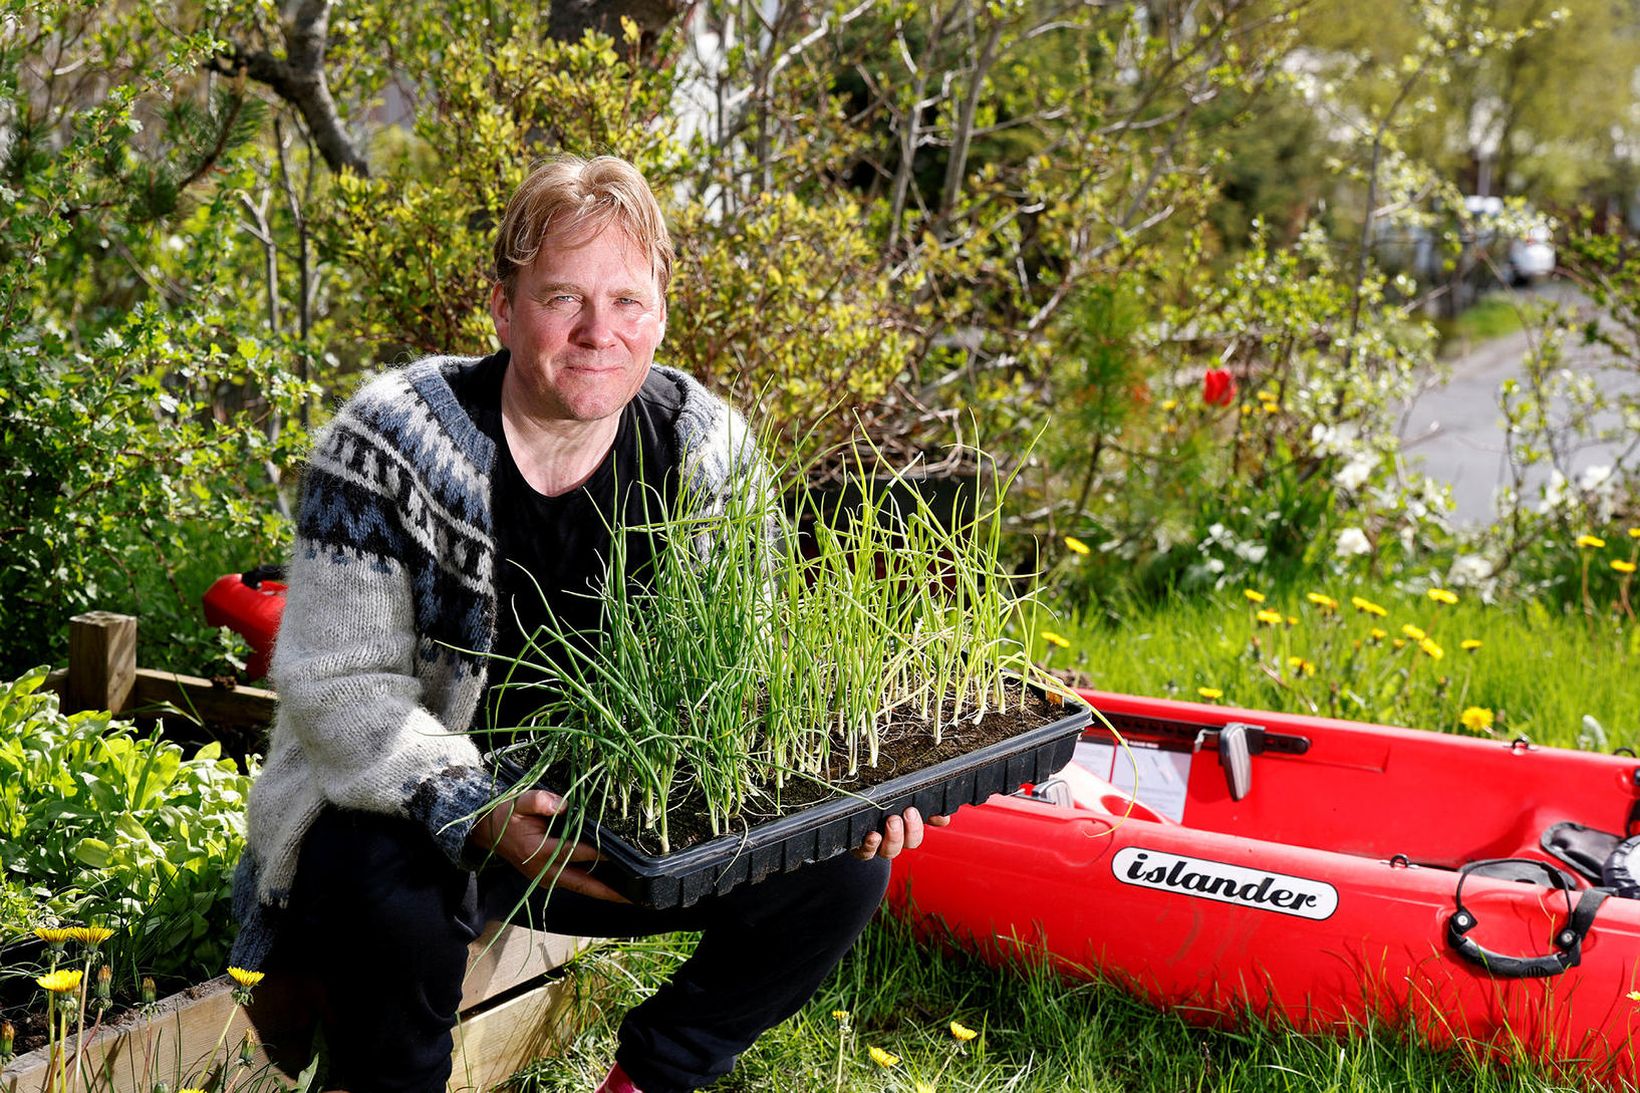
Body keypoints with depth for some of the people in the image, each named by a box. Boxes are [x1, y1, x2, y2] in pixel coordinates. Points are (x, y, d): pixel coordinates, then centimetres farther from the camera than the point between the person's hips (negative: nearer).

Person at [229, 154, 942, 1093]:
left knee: (842, 867, -12)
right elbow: (343, 685, -20)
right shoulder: (390, 446, -17)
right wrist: (477, 816, -37)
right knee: (390, 889, -37)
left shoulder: (708, 451, -5)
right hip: (411, 815, -3)